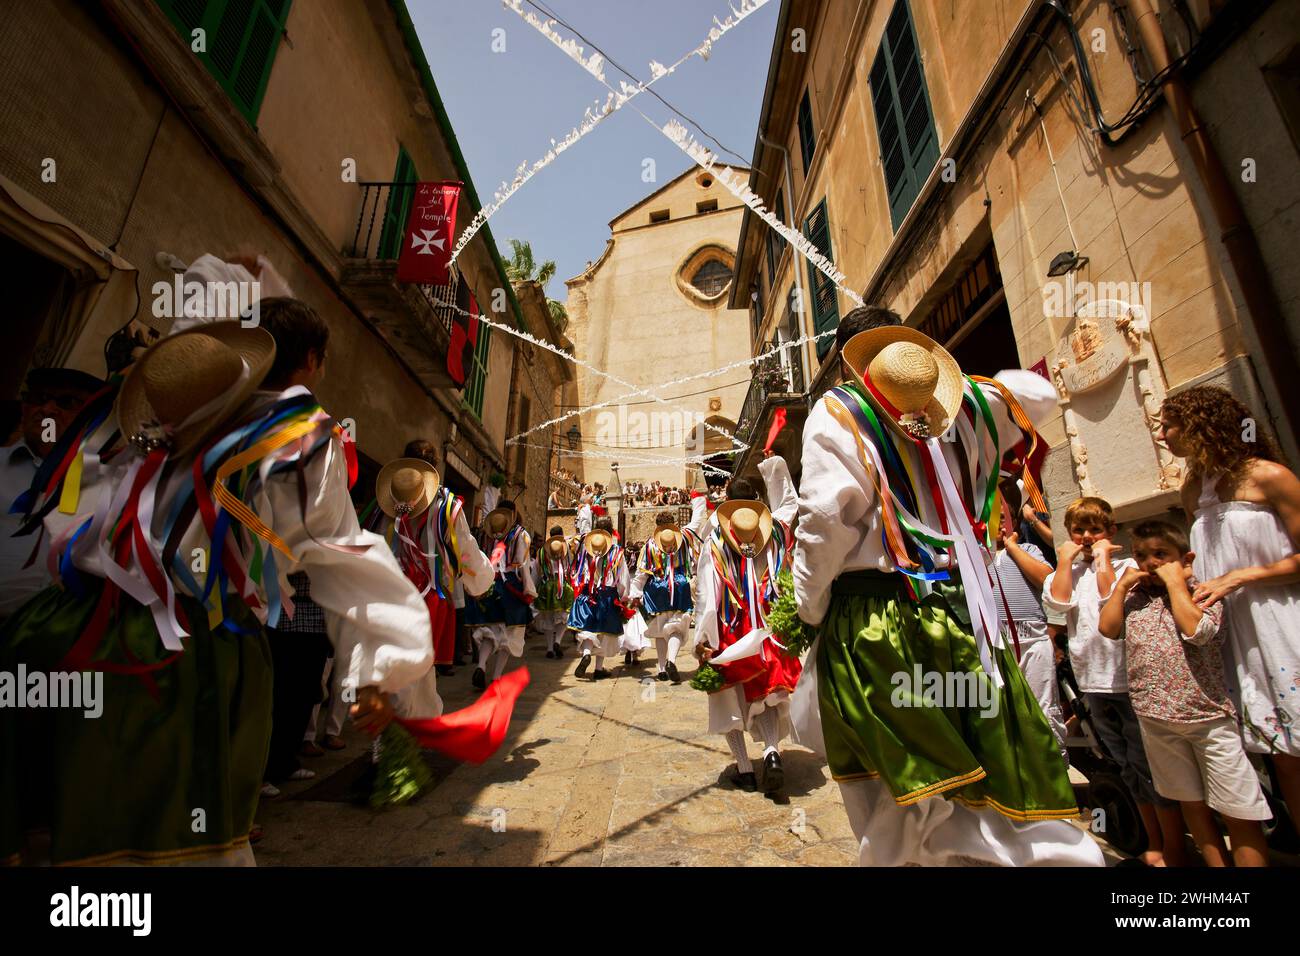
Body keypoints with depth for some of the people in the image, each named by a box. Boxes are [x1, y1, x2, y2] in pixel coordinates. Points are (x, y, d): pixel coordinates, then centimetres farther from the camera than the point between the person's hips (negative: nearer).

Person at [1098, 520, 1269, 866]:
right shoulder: (1133, 597, 7)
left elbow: (1196, 630, -23)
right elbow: (1108, 629, -4)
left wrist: (1175, 582, -16)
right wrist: (1121, 585, -5)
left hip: (1207, 715, -4)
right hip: (1155, 719, 4)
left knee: (1239, 811, 4)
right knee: (1191, 802, 18)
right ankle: (1216, 863, 32)